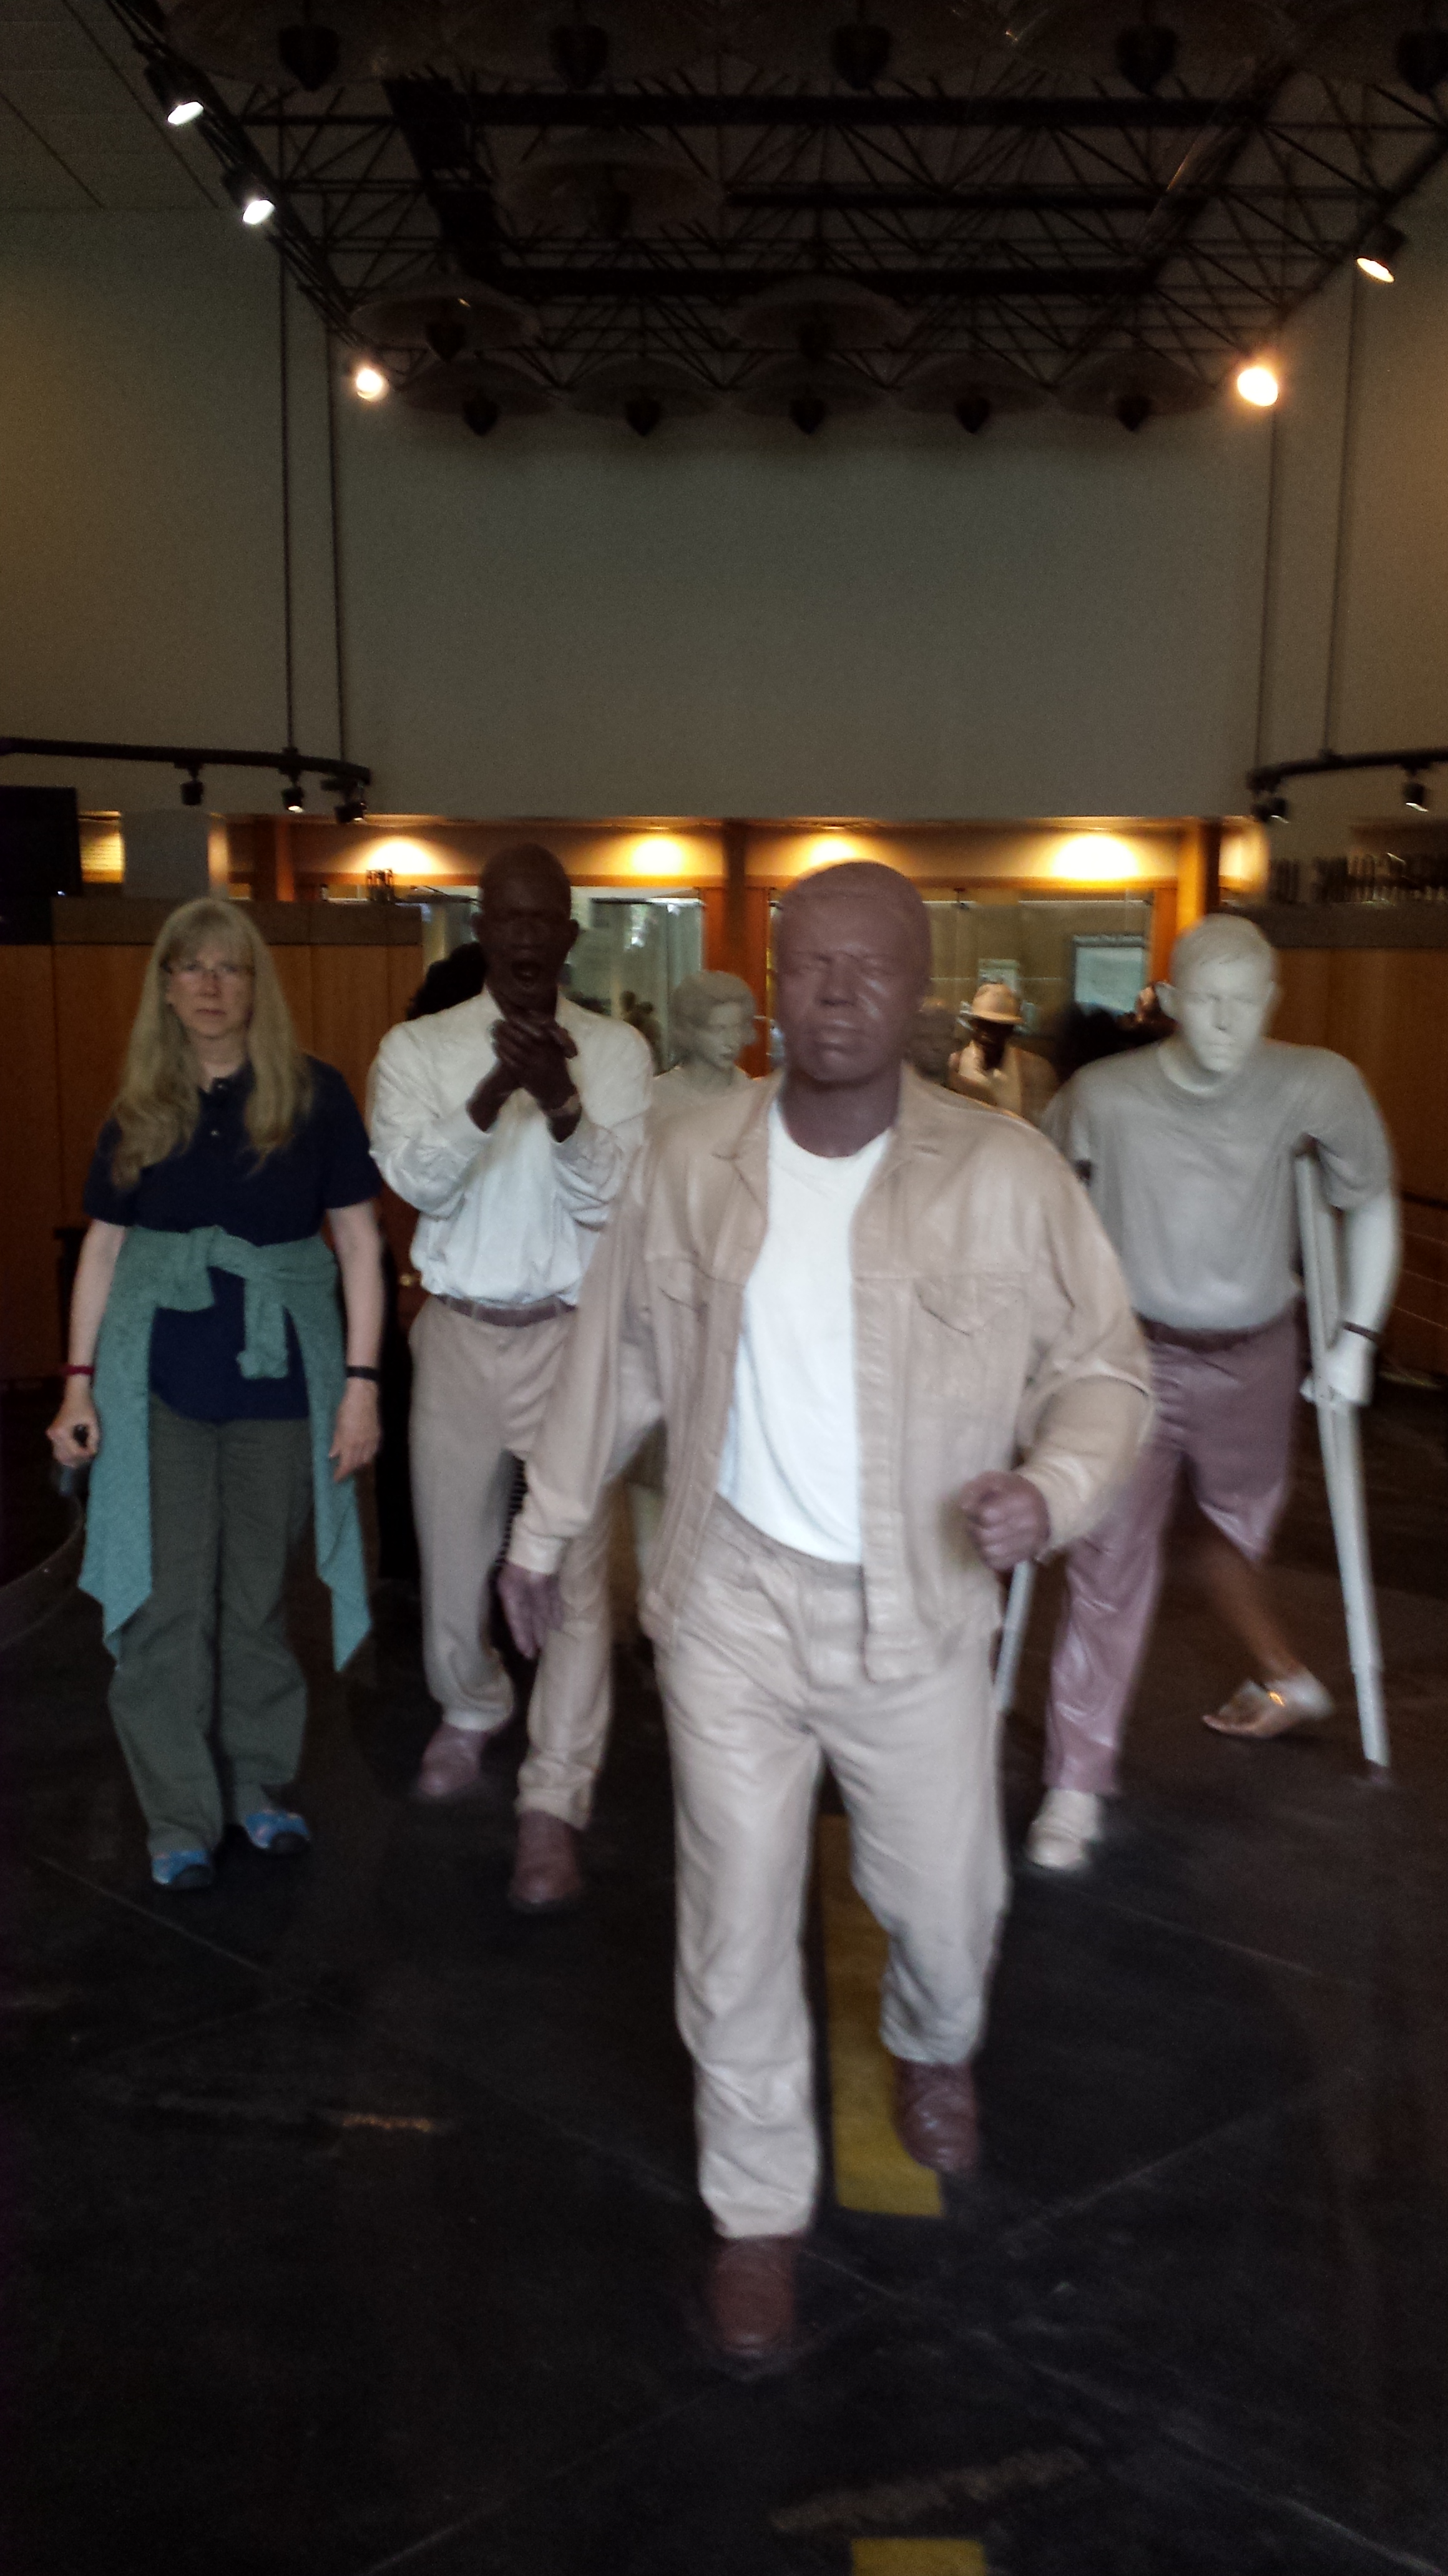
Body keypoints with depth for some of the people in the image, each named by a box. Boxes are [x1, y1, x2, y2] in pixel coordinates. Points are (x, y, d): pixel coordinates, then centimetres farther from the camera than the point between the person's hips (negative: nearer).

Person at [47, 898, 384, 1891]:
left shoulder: (313, 1094, -1)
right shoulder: (140, 1109, 6)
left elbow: (359, 1243, -1)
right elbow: (103, 1248, 10)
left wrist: (361, 1382, -6)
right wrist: (80, 1384, 4)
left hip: (276, 1380, -1)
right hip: (157, 1384, 1)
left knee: (257, 1596, 9)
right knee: (168, 1603, 3)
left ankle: (259, 1786, 28)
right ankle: (181, 1819, 15)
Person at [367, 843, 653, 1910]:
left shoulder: (617, 1051, -2)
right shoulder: (419, 1048, 0)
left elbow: (613, 1199, -10)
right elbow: (420, 1180, -15)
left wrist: (562, 1101, -28)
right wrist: (495, 1090, -31)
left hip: (573, 1335, -1)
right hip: (460, 1334, 2)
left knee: (576, 1569, -4)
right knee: (455, 1555, 16)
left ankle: (554, 1810, 4)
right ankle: (469, 1712, 44)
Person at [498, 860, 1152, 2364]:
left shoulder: (1005, 1177, -13)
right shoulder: (690, 1163, -6)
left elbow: (1102, 1366, -4)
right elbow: (618, 1355, 7)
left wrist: (1054, 1486, -25)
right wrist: (545, 1527, 14)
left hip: (920, 1617, 0)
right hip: (732, 1603, 1)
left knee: (942, 1900, 17)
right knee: (736, 1922, 8)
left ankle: (933, 2045, 54)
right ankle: (757, 2208, 32)